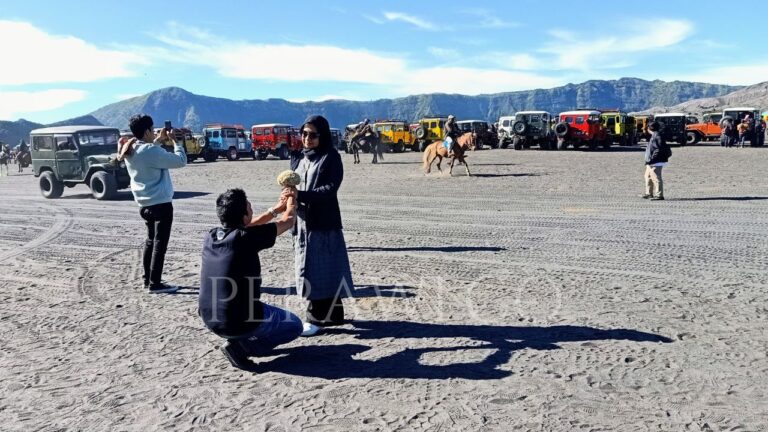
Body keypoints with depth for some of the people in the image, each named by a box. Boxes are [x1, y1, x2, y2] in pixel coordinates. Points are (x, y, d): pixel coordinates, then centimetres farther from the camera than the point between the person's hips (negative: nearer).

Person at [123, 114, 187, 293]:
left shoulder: (131, 151, 4)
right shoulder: (152, 151, -21)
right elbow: (181, 161, -18)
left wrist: (158, 141, 14)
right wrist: (173, 141, -5)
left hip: (144, 204, 9)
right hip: (161, 204, -9)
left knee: (151, 240, 18)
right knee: (160, 243, -3)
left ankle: (148, 280, 24)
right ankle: (155, 284, 0)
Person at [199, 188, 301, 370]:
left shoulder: (210, 236, -1)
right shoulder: (246, 238, -18)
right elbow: (287, 222, -3)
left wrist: (275, 209, 27)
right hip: (238, 322, -7)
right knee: (294, 326, 13)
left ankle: (238, 339, 18)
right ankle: (241, 344, -1)